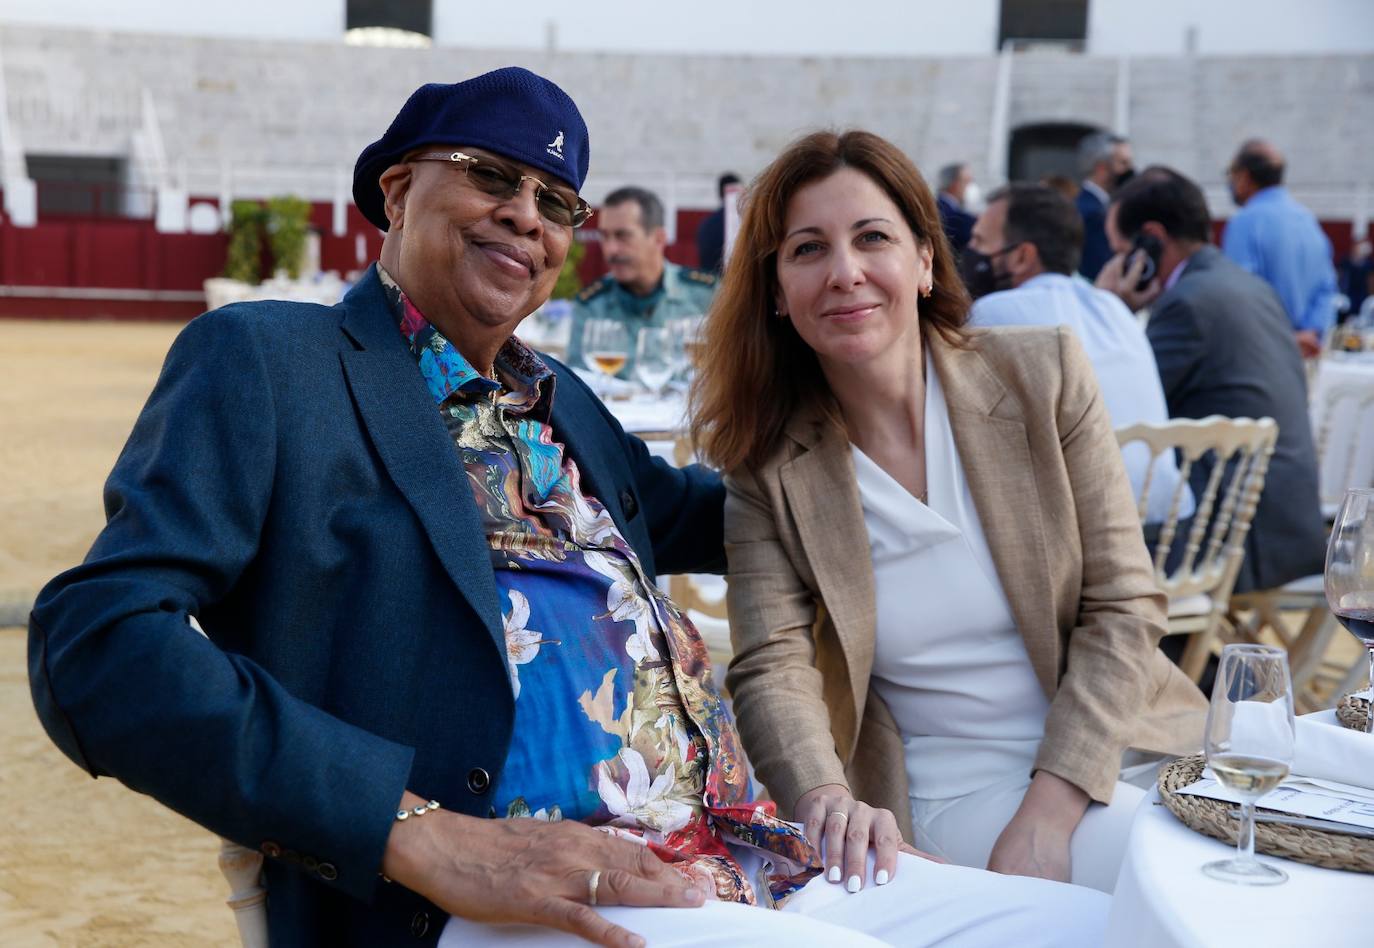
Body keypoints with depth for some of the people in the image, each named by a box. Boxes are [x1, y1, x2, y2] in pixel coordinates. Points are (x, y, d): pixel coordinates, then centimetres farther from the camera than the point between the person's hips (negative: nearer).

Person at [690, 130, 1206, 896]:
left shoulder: (1044, 373, -3)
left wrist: (1046, 815, -15)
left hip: (1115, 746, 3)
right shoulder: (770, 467, -4)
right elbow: (773, 670, -12)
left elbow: (1122, 608, -4)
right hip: (952, 797, -3)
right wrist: (827, 798, -34)